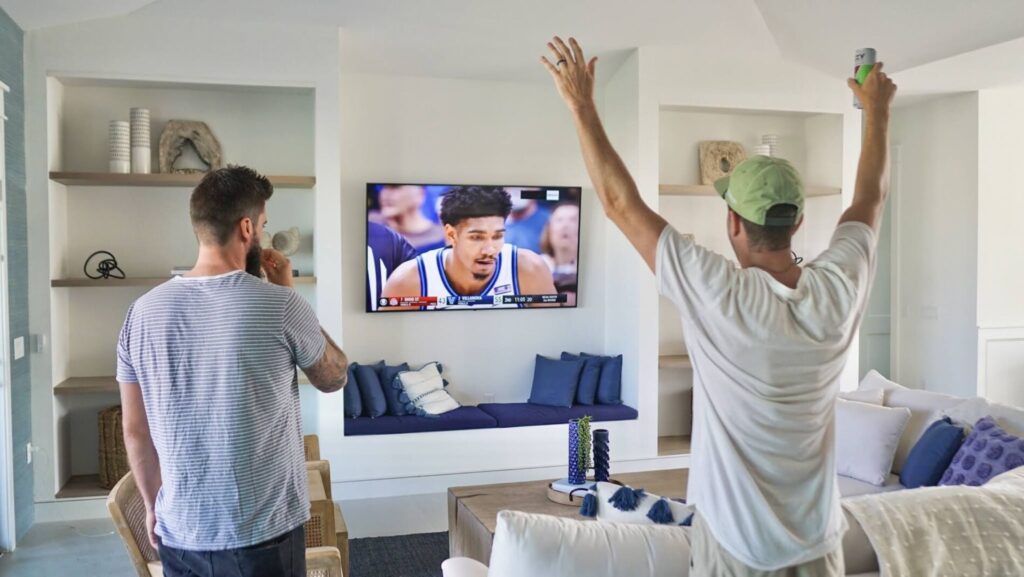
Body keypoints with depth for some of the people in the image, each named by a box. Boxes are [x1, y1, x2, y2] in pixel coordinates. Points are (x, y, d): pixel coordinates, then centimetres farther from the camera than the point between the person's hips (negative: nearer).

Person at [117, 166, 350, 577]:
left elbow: (135, 431, 4)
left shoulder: (143, 312, -4)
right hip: (261, 534, -3)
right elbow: (334, 378, 3)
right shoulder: (279, 307, -15)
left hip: (179, 533, 4)